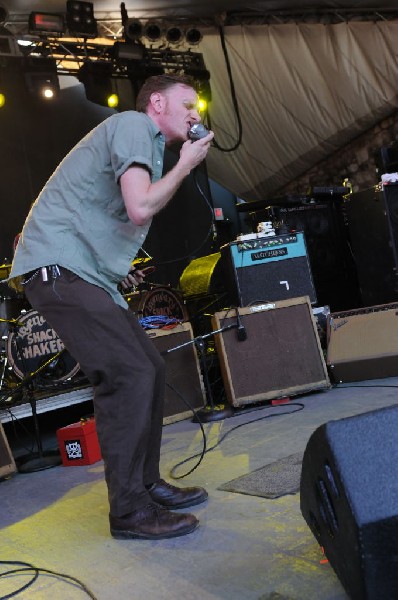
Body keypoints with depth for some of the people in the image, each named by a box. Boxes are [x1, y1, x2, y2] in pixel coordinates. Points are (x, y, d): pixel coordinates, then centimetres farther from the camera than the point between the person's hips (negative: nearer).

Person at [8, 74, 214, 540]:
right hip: (58, 267, -10)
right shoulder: (134, 125, -6)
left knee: (148, 369, 8)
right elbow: (140, 207, -20)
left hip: (84, 272, 10)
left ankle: (146, 484, 18)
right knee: (129, 375, -16)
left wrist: (119, 271, 16)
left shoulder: (145, 142, 25)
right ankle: (129, 510, -7)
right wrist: (185, 165, -5)